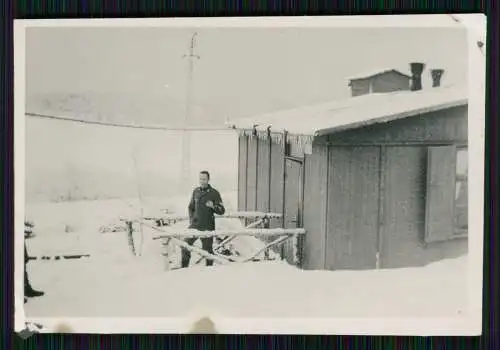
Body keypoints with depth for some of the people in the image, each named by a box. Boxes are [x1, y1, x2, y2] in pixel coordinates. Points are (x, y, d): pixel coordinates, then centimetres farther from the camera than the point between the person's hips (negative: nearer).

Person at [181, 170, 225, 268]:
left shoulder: (214, 193, -6)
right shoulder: (196, 191, 8)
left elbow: (222, 211, -7)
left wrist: (213, 206, -25)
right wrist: (191, 219, 11)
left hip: (207, 227, -4)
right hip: (195, 225, 4)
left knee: (207, 249, 2)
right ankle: (184, 267, 17)